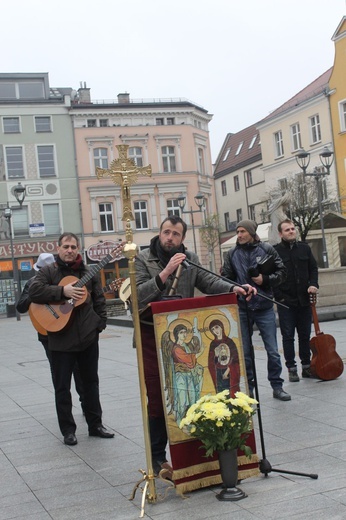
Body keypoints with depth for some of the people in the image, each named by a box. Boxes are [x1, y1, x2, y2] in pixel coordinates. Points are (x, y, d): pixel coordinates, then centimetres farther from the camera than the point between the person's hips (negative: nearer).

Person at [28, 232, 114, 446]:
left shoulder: (88, 272, 8)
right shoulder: (49, 271, -1)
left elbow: (99, 299, 10)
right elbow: (34, 291, -16)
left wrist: (101, 322, -2)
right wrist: (63, 291, -22)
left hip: (88, 335, 3)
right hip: (61, 338, -3)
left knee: (91, 381, 12)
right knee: (62, 386, 2)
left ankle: (95, 424, 23)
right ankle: (68, 430, 13)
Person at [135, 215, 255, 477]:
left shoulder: (190, 259, 9)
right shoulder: (143, 260, -3)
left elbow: (209, 281, -4)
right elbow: (138, 295, -15)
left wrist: (234, 288, -22)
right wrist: (165, 273, -23)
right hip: (152, 338, -3)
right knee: (157, 399, 1)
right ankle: (158, 458, 12)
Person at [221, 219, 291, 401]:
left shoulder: (266, 249, -1)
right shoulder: (232, 253, 3)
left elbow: (281, 272, 2)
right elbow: (226, 278, 7)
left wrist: (265, 280, -14)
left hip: (265, 308, -1)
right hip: (242, 309, 1)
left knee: (273, 351, 3)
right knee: (244, 352, 8)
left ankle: (277, 386, 16)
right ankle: (248, 388, 19)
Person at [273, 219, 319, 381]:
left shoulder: (304, 248, 9)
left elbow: (313, 268, 15)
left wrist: (313, 284, -2)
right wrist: (279, 296, -10)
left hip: (304, 300, 4)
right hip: (285, 302, -4)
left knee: (305, 335, 10)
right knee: (288, 336, 1)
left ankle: (306, 366, 20)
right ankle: (291, 368, 8)